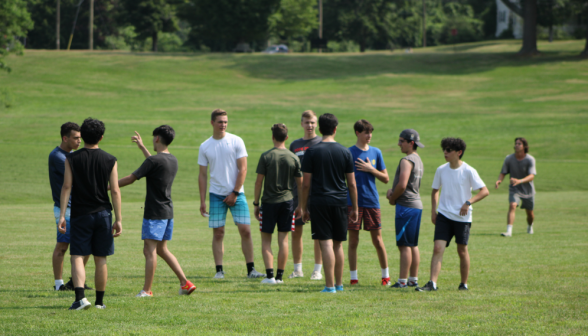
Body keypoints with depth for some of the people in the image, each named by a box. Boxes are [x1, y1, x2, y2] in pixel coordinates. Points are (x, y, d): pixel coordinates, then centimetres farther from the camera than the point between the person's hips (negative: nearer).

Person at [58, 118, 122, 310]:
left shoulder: (72, 159, -3)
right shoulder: (110, 161, 0)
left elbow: (66, 187, -7)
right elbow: (115, 191, -2)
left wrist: (62, 215, -7)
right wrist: (118, 219, 1)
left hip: (80, 214, -1)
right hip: (103, 214, 2)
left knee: (77, 257, -2)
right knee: (100, 260, 9)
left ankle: (80, 297, -20)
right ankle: (99, 301, 15)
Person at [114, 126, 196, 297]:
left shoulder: (154, 161, -16)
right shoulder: (173, 160, 10)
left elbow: (131, 179, -12)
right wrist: (142, 146, 42)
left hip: (154, 213, -8)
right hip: (168, 212, 8)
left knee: (150, 250, -6)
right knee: (162, 249, 16)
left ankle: (146, 290, -7)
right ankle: (185, 283, 12)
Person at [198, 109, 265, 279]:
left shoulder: (236, 142, -1)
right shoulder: (205, 147, 6)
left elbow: (243, 169, -3)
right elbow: (202, 175, 8)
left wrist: (234, 193, -8)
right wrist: (202, 201, 3)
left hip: (237, 193, -1)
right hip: (216, 194, 1)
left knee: (245, 230, -6)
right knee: (218, 233, -1)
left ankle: (251, 269, -1)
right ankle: (219, 270, 4)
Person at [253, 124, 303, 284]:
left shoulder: (266, 157, -7)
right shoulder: (294, 158, 1)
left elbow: (259, 182, -6)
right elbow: (300, 184, 5)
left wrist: (256, 204, 3)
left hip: (269, 202, -2)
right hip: (287, 201, 2)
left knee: (266, 240, 5)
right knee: (283, 240, 7)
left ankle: (270, 275, -5)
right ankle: (279, 276, 8)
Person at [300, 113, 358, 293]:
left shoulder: (312, 152, -4)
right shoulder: (345, 152, 3)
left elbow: (306, 184, -4)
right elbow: (352, 184, 6)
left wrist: (304, 207, 5)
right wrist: (355, 208, 13)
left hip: (319, 202, -3)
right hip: (340, 202, 3)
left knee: (326, 244, -6)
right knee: (338, 244, 13)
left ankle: (330, 285, -9)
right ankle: (339, 283, 21)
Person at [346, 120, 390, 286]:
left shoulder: (376, 152, 8)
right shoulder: (349, 153, 0)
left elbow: (386, 178, 10)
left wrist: (371, 169, -6)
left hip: (372, 202, 2)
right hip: (353, 202, -2)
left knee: (377, 239, 5)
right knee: (353, 241, 1)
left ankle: (386, 275, 17)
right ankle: (353, 277, 8)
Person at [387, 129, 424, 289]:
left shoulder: (407, 160, -15)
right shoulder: (418, 159, 17)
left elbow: (402, 185, -23)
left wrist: (393, 198, -6)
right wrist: (392, 191, 7)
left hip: (406, 205, -10)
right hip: (417, 204, 10)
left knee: (404, 245, -9)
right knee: (413, 245, 13)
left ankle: (402, 281, -10)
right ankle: (414, 279, 17)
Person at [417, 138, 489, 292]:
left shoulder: (468, 171, -10)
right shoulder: (441, 170, 4)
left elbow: (484, 191, -11)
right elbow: (435, 191, 18)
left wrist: (468, 202, -23)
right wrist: (433, 211, 8)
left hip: (463, 217, -3)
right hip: (444, 215, 3)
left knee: (462, 251, 8)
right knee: (438, 248, -11)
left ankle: (464, 284, 23)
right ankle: (432, 283, -16)